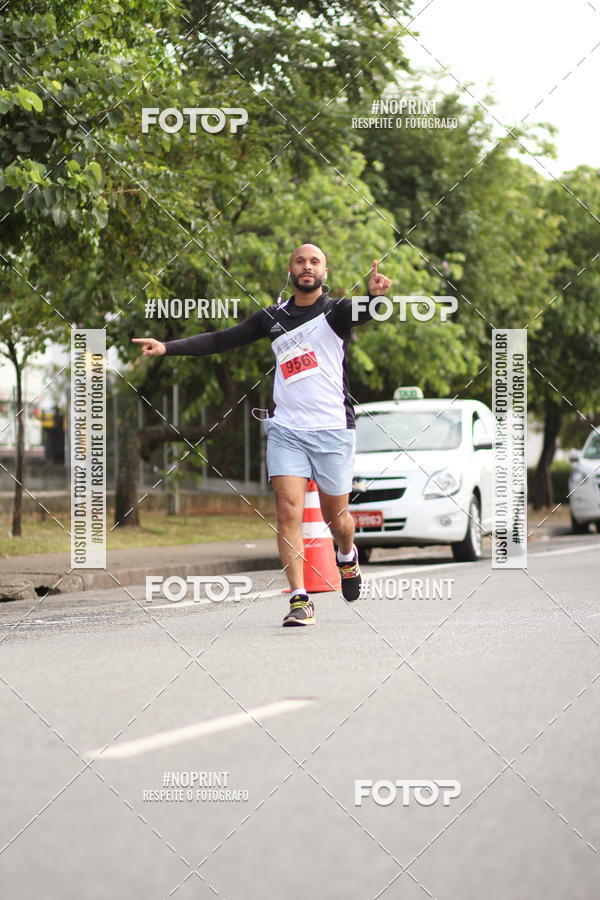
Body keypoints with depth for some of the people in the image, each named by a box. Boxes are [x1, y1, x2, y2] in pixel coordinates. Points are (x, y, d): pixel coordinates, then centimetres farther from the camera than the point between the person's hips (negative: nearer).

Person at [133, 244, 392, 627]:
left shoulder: (336, 311, -2)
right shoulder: (273, 318, 8)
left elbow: (362, 313, -24)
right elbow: (220, 340, 9)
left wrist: (376, 296, -48)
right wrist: (167, 347, 0)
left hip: (333, 430, -2)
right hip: (286, 429, 2)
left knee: (336, 518, 10)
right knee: (289, 512, -13)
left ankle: (347, 555, 45)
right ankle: (300, 600, -13)